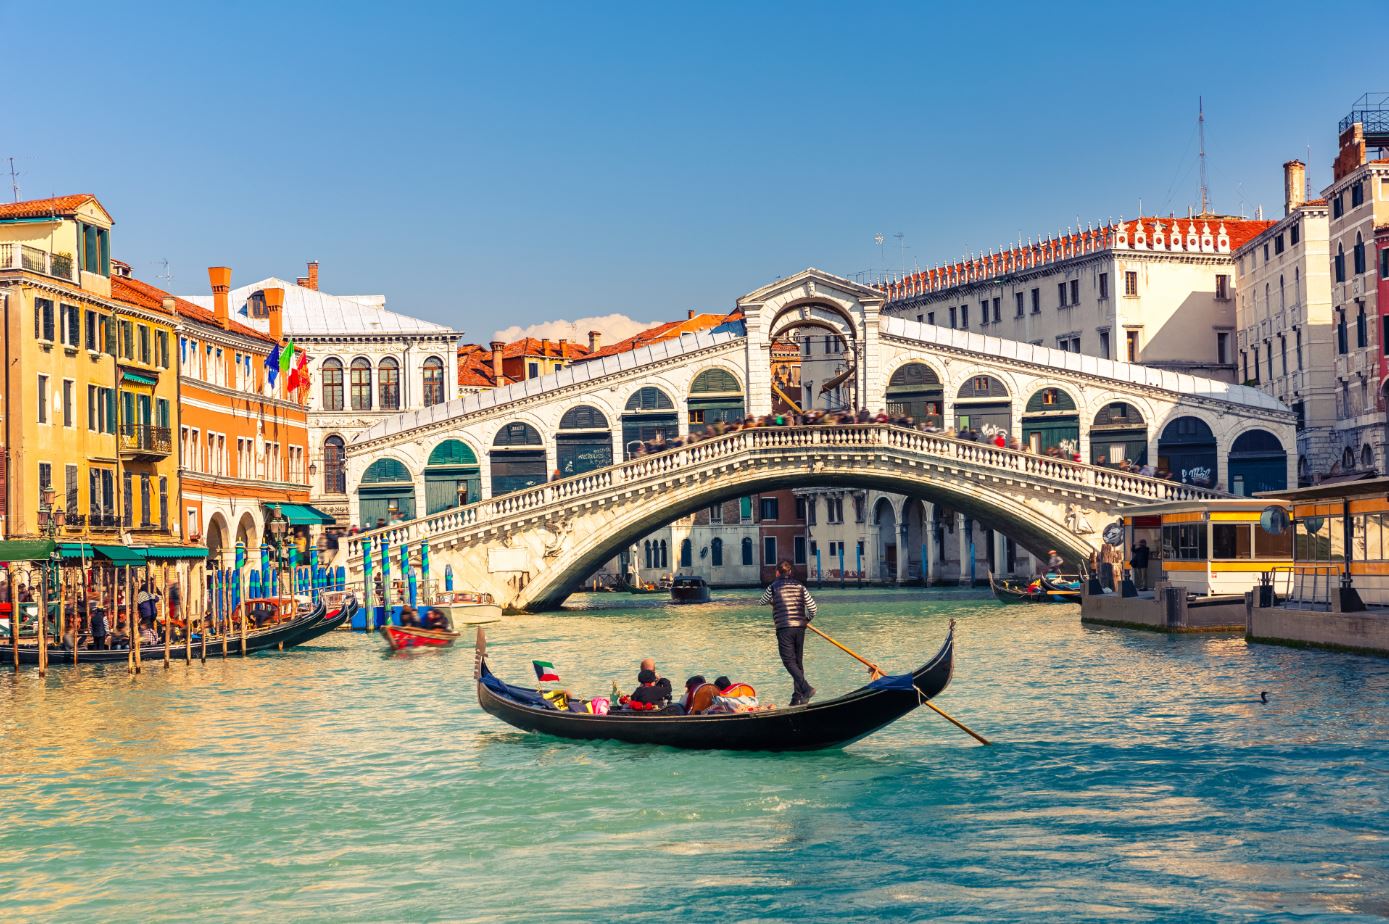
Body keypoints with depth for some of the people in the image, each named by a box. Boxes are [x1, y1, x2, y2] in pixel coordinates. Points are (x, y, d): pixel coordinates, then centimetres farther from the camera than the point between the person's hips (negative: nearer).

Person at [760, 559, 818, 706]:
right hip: (800, 627, 5)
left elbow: (763, 601, 16)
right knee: (798, 661, 11)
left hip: (784, 628, -5)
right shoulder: (800, 586, 9)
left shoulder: (773, 586, -1)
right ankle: (798, 696, 9)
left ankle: (806, 688, -22)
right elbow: (812, 606, 5)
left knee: (789, 661, -5)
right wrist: (807, 619, 23)